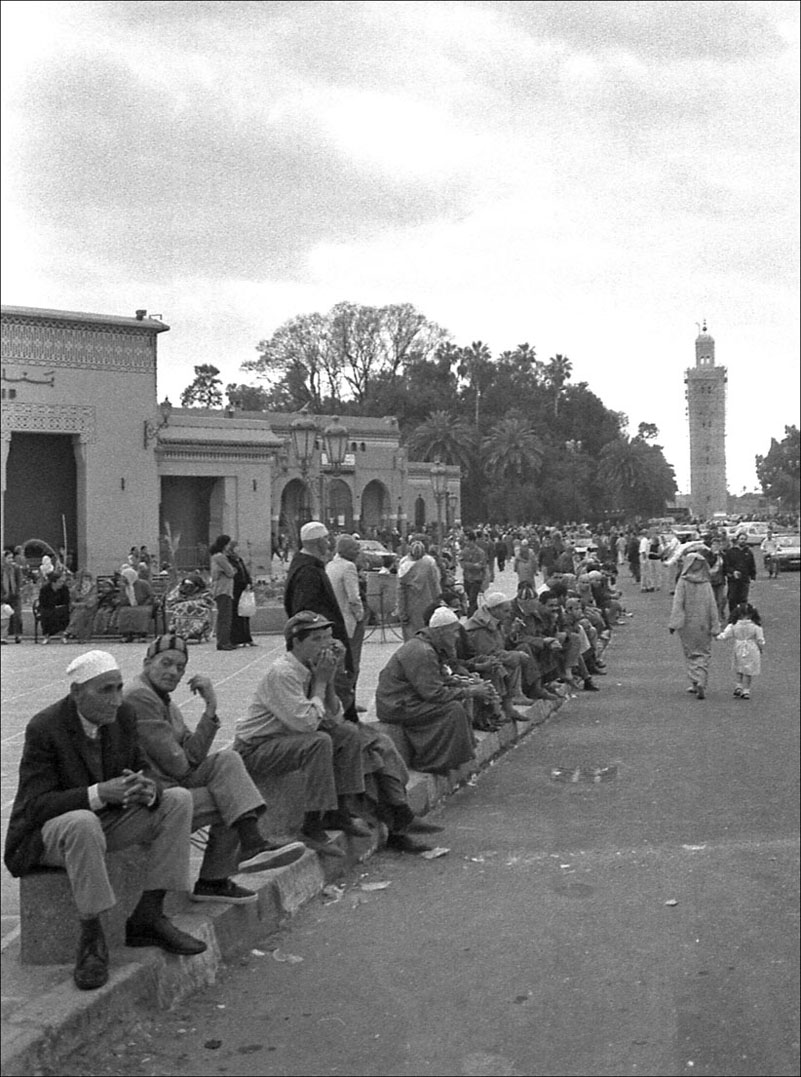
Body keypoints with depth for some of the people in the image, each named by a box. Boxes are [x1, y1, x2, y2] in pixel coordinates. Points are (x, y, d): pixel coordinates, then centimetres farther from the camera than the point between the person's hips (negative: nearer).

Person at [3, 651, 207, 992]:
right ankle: (91, 938, -25)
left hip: (103, 822, 7)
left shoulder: (123, 717, -3)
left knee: (178, 800, -10)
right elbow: (36, 805, -24)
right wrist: (99, 794, -37)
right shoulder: (44, 728, -21)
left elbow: (141, 774, 2)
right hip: (46, 835, -6)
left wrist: (148, 791, -25)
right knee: (83, 823, -40)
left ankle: (147, 916, -12)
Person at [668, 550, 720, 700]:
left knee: (691, 654, 11)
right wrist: (715, 626, 2)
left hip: (687, 624, -1)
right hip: (703, 624, 1)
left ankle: (695, 682, 1)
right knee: (703, 654, 9)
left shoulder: (683, 582, -9)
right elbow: (712, 605, -2)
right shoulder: (706, 583, -2)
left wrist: (673, 624, -10)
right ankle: (701, 683, -5)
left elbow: (678, 603, -13)